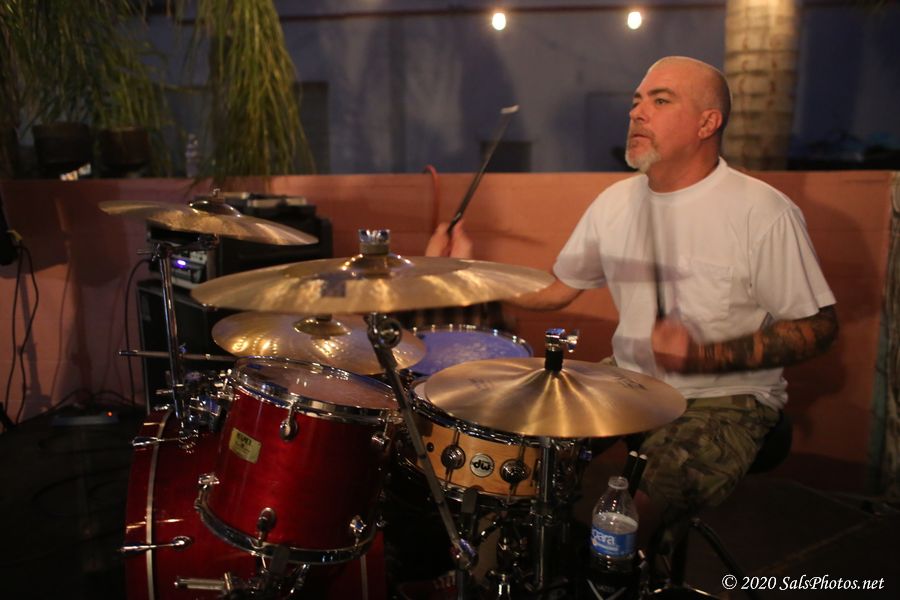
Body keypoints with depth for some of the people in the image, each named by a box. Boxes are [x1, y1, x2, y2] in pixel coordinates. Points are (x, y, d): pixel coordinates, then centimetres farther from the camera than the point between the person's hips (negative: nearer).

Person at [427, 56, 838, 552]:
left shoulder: (763, 212, -13)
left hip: (724, 400, -5)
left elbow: (819, 325, -8)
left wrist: (707, 357, -22)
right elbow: (557, 289, 10)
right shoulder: (615, 202, 4)